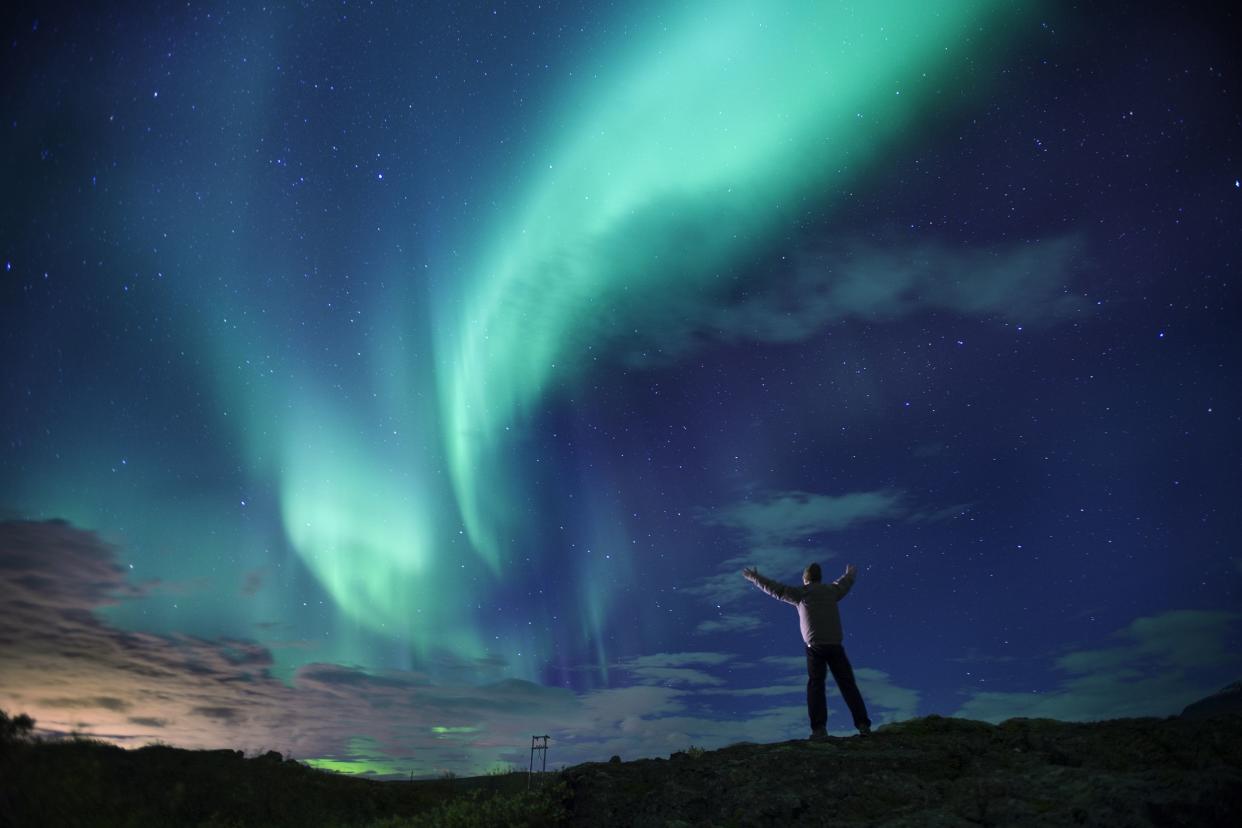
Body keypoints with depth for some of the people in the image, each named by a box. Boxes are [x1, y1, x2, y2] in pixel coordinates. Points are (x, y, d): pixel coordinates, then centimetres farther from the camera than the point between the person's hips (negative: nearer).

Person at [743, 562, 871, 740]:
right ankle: (863, 724, 4)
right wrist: (852, 572, 55)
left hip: (815, 647, -2)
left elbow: (776, 589, 5)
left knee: (815, 686, 3)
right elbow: (846, 581, 33)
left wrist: (754, 577, 16)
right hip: (835, 646, 2)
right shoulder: (831, 590, 12)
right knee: (848, 685, 7)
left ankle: (819, 728, -5)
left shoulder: (801, 593, 3)